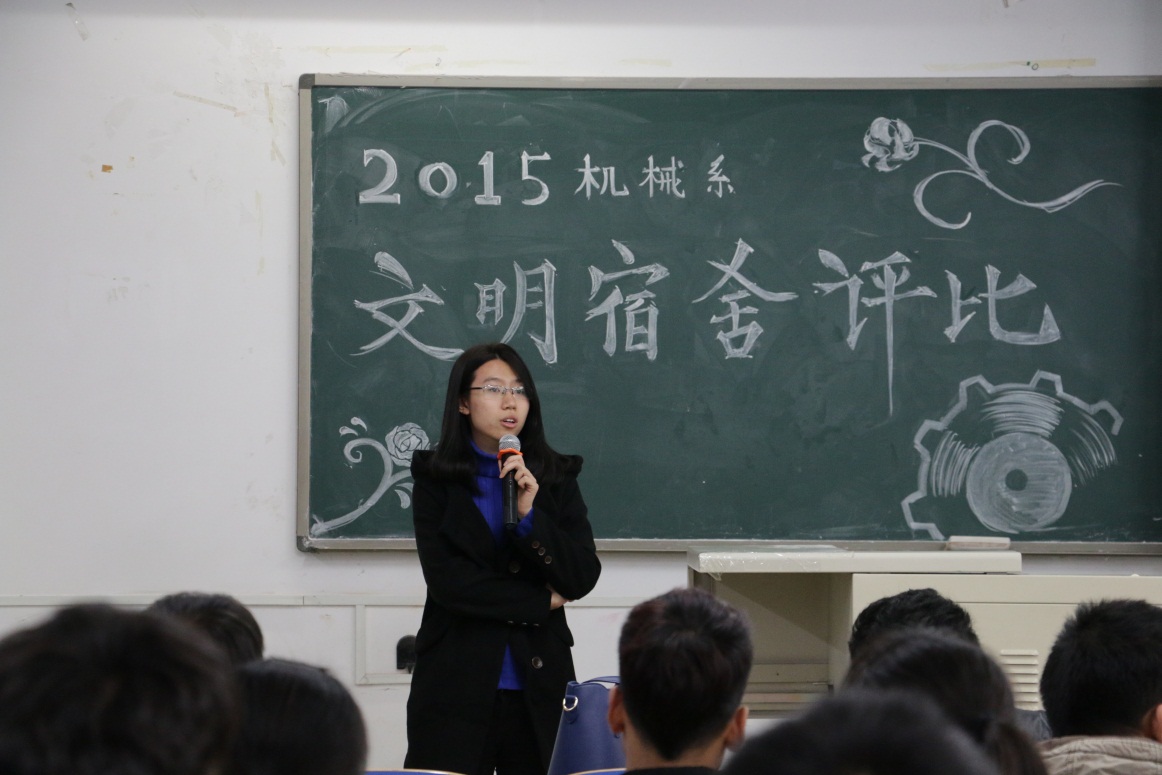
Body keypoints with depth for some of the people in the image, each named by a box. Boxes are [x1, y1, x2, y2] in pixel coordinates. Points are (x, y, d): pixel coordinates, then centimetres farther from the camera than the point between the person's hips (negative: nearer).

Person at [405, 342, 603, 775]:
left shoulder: (556, 478, 7)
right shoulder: (436, 479, 2)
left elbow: (584, 578, -1)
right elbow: (445, 579, -8)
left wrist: (530, 516, -14)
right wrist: (540, 602, -4)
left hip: (538, 684, 2)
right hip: (457, 684, -2)